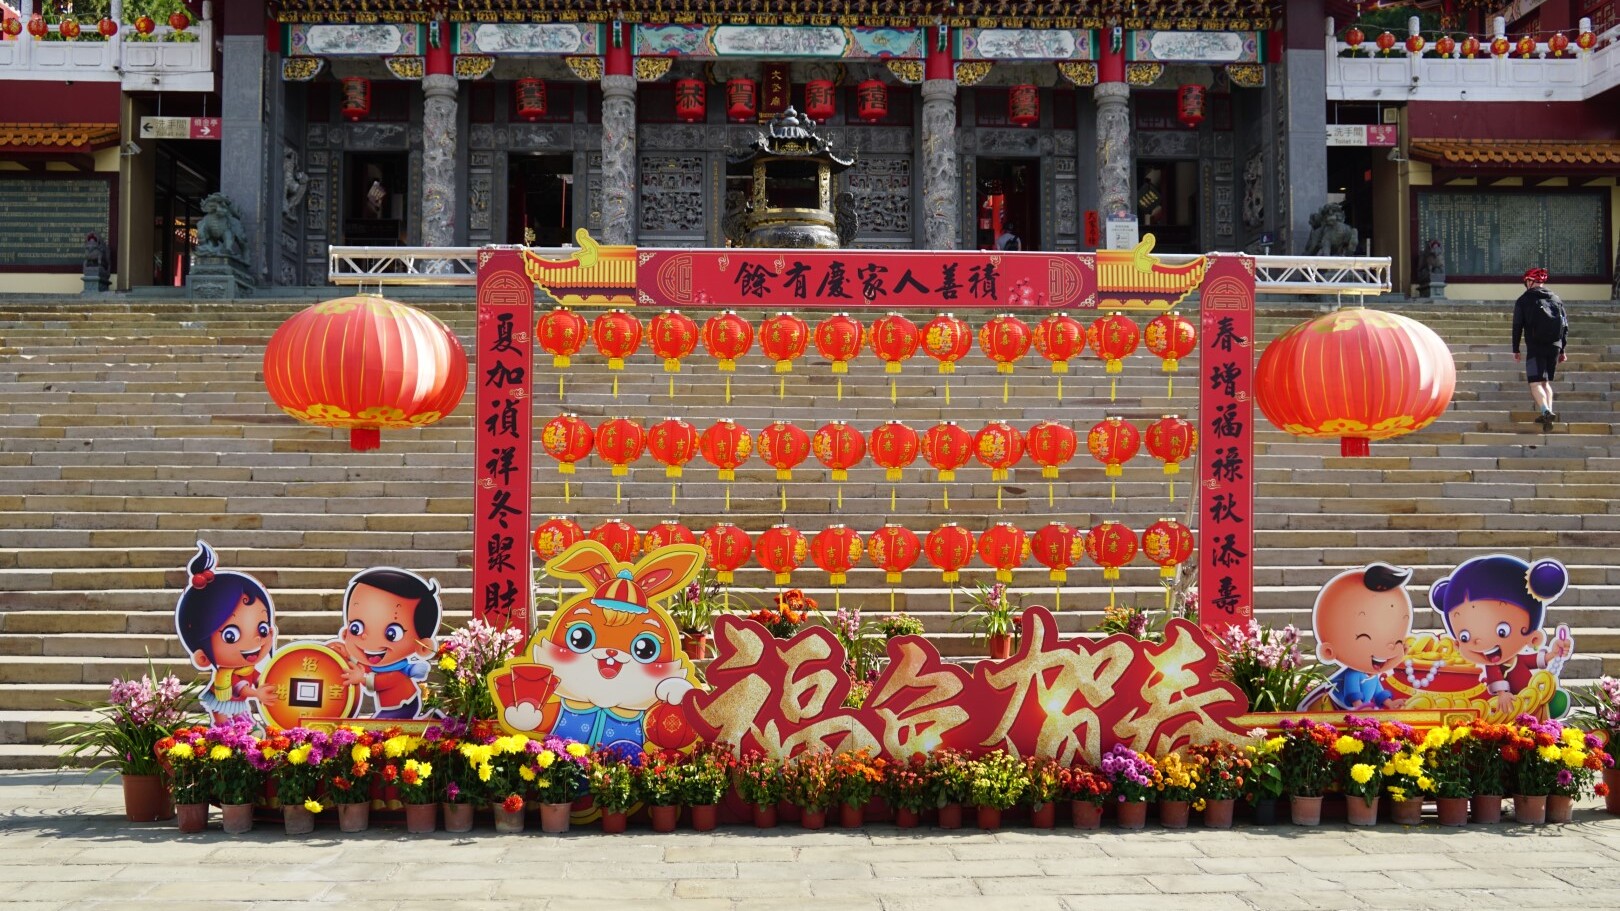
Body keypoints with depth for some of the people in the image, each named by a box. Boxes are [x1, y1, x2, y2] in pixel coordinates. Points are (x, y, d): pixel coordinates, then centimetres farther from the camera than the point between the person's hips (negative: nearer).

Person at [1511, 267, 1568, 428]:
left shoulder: (1523, 300, 1)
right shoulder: (1556, 299, 13)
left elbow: (1517, 326, -3)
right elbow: (1565, 325, 12)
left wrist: (1515, 349, 3)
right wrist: (1562, 350, 17)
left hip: (1535, 347, -5)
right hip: (1554, 347, 5)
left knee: (1536, 383, -8)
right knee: (1546, 382, 18)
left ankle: (1546, 411, -30)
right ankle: (1548, 412, 9)